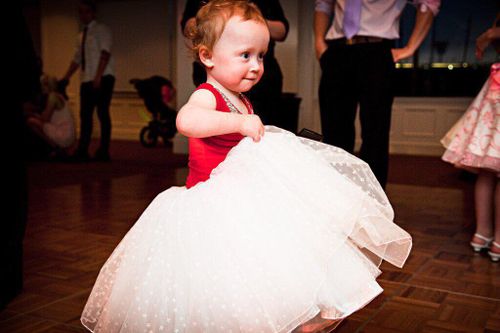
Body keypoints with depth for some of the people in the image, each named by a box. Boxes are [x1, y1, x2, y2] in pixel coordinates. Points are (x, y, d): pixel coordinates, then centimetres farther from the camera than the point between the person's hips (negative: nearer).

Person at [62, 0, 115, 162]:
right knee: (85, 115, 4)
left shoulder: (101, 30, 0)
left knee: (102, 113, -6)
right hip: (87, 80, 7)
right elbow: (77, 59, 21)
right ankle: (82, 151, 7)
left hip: (102, 79, -7)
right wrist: (66, 78, 11)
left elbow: (105, 54, -11)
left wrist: (98, 77, -20)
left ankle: (103, 152, 0)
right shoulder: (81, 36, 20)